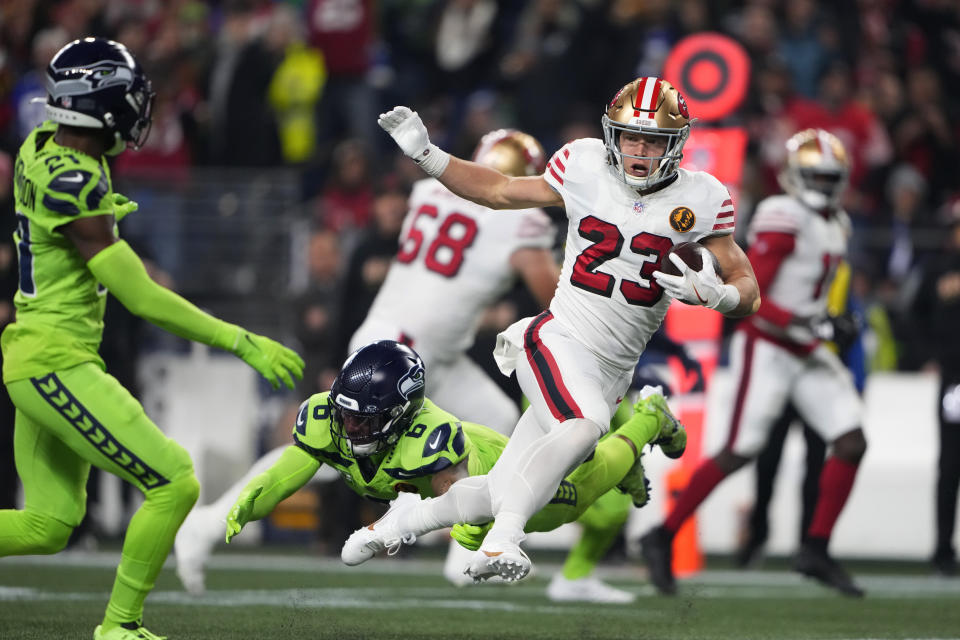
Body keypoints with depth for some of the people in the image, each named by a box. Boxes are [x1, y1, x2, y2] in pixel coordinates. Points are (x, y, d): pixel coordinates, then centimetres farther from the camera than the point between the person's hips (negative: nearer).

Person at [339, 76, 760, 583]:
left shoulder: (700, 199, 1)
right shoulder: (585, 167, 1)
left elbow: (747, 290, 2)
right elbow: (499, 191, 16)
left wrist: (712, 292, -21)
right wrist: (424, 154, 9)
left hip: (612, 371, 3)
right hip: (560, 339, -3)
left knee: (503, 495, 2)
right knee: (586, 425, -36)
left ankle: (401, 521, 27)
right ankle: (500, 543, -38)